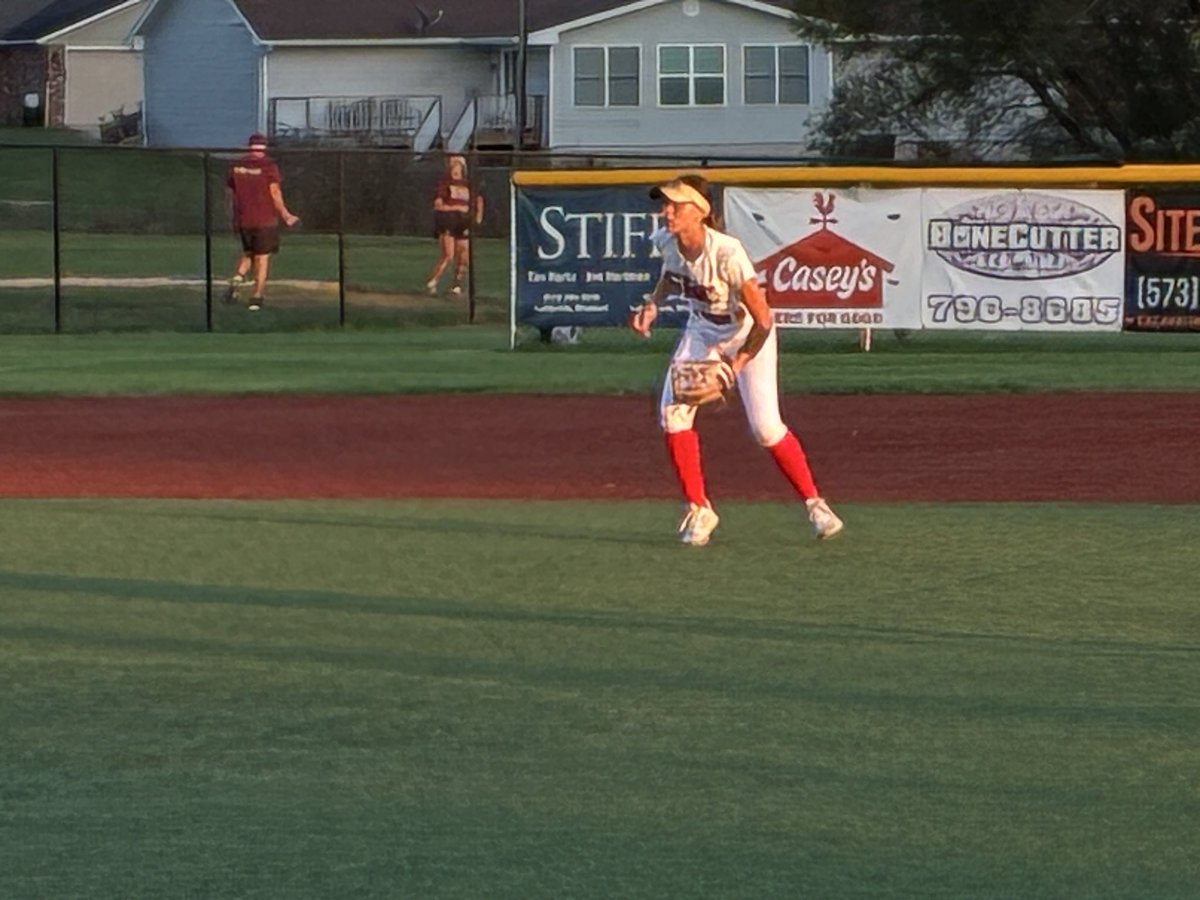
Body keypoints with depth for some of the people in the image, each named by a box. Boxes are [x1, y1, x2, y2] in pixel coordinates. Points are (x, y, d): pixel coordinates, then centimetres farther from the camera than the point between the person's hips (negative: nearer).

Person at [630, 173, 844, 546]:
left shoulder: (727, 253, -34)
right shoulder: (665, 241, -16)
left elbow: (763, 320, -29)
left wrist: (737, 363, -35)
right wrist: (653, 305, -5)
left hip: (748, 334, -5)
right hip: (703, 330, 6)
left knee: (766, 427, -11)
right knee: (673, 411, -11)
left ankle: (814, 504, 9)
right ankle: (698, 510, 2)